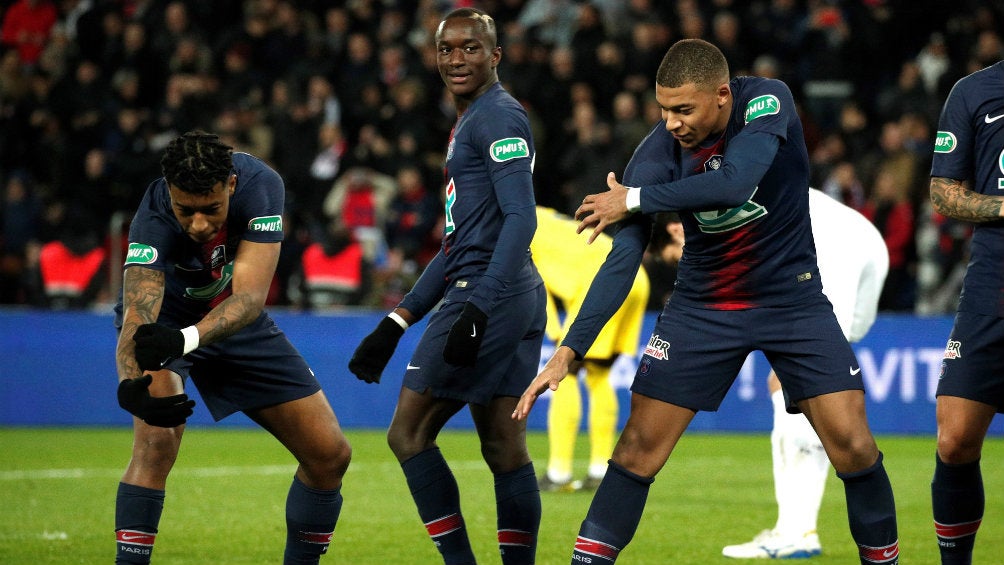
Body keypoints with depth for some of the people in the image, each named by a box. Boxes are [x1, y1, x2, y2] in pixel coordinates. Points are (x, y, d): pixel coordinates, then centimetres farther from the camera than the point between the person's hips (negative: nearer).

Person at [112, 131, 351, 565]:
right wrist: (130, 385, -67)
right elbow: (137, 317, -46)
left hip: (235, 320, 3)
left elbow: (250, 296, -37)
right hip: (164, 318, -3)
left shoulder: (259, 184, -31)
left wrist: (186, 338, -55)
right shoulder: (153, 221, -36)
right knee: (158, 434, -32)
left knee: (330, 455, -1)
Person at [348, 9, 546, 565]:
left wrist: (477, 309, -27)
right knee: (505, 449, 8)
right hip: (518, 302, 10)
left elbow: (520, 218, -19)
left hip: (488, 297, -10)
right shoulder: (467, 125, 22)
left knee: (408, 434, -4)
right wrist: (397, 323, 25)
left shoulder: (499, 117, -9)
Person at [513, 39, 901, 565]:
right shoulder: (656, 152, -15)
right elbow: (623, 259, -15)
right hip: (703, 305, 1)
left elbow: (734, 183, -35)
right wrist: (568, 350, -23)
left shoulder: (768, 101, -19)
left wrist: (635, 199, -26)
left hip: (792, 298, -1)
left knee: (851, 442, -11)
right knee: (640, 446, -6)